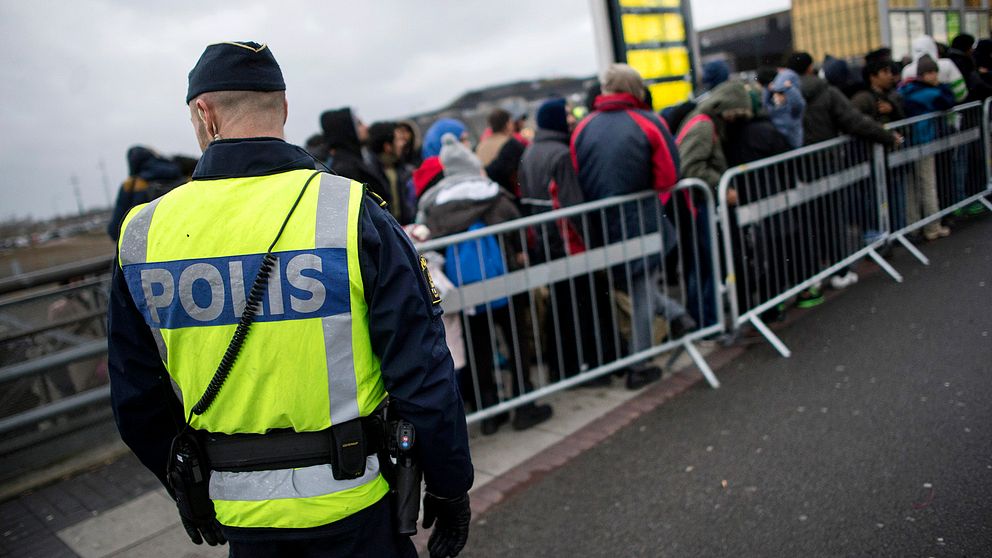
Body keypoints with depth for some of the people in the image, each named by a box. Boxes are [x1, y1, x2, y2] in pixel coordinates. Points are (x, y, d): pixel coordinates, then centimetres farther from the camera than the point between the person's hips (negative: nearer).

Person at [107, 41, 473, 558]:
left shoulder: (142, 233, -5)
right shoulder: (352, 212, -16)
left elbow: (137, 400, 5)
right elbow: (424, 375, -15)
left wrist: (186, 493, 20)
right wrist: (449, 489, -1)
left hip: (240, 516, 3)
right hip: (353, 505, -3)